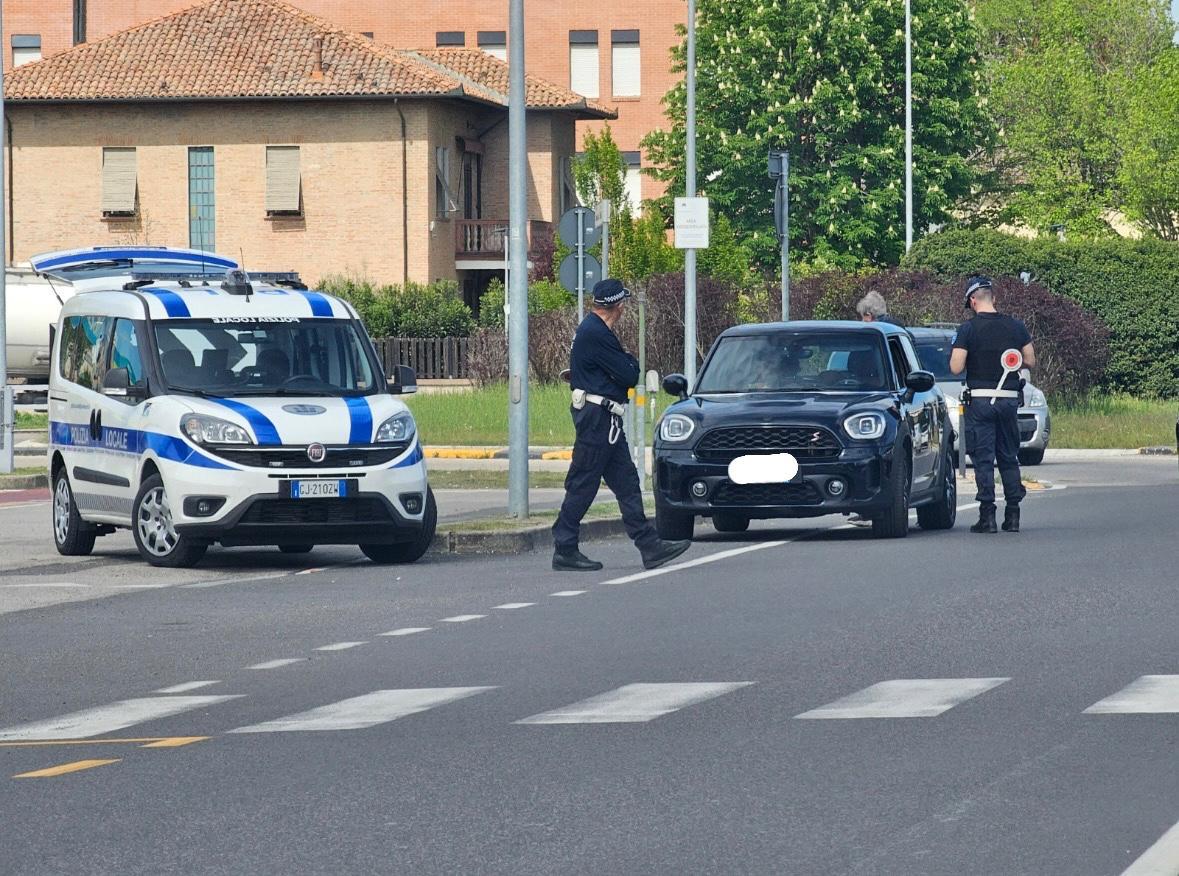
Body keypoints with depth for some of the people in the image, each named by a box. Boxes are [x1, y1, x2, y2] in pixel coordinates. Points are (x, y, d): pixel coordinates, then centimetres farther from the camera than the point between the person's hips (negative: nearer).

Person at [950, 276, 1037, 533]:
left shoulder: (968, 329, -9)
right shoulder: (1015, 326, 3)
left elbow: (956, 368, -12)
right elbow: (1030, 361, 7)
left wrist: (959, 356, 9)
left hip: (980, 399, -4)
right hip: (1009, 399, 4)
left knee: (983, 459, -1)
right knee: (1009, 458, 13)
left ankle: (987, 516, -5)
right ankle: (1013, 515, 11)